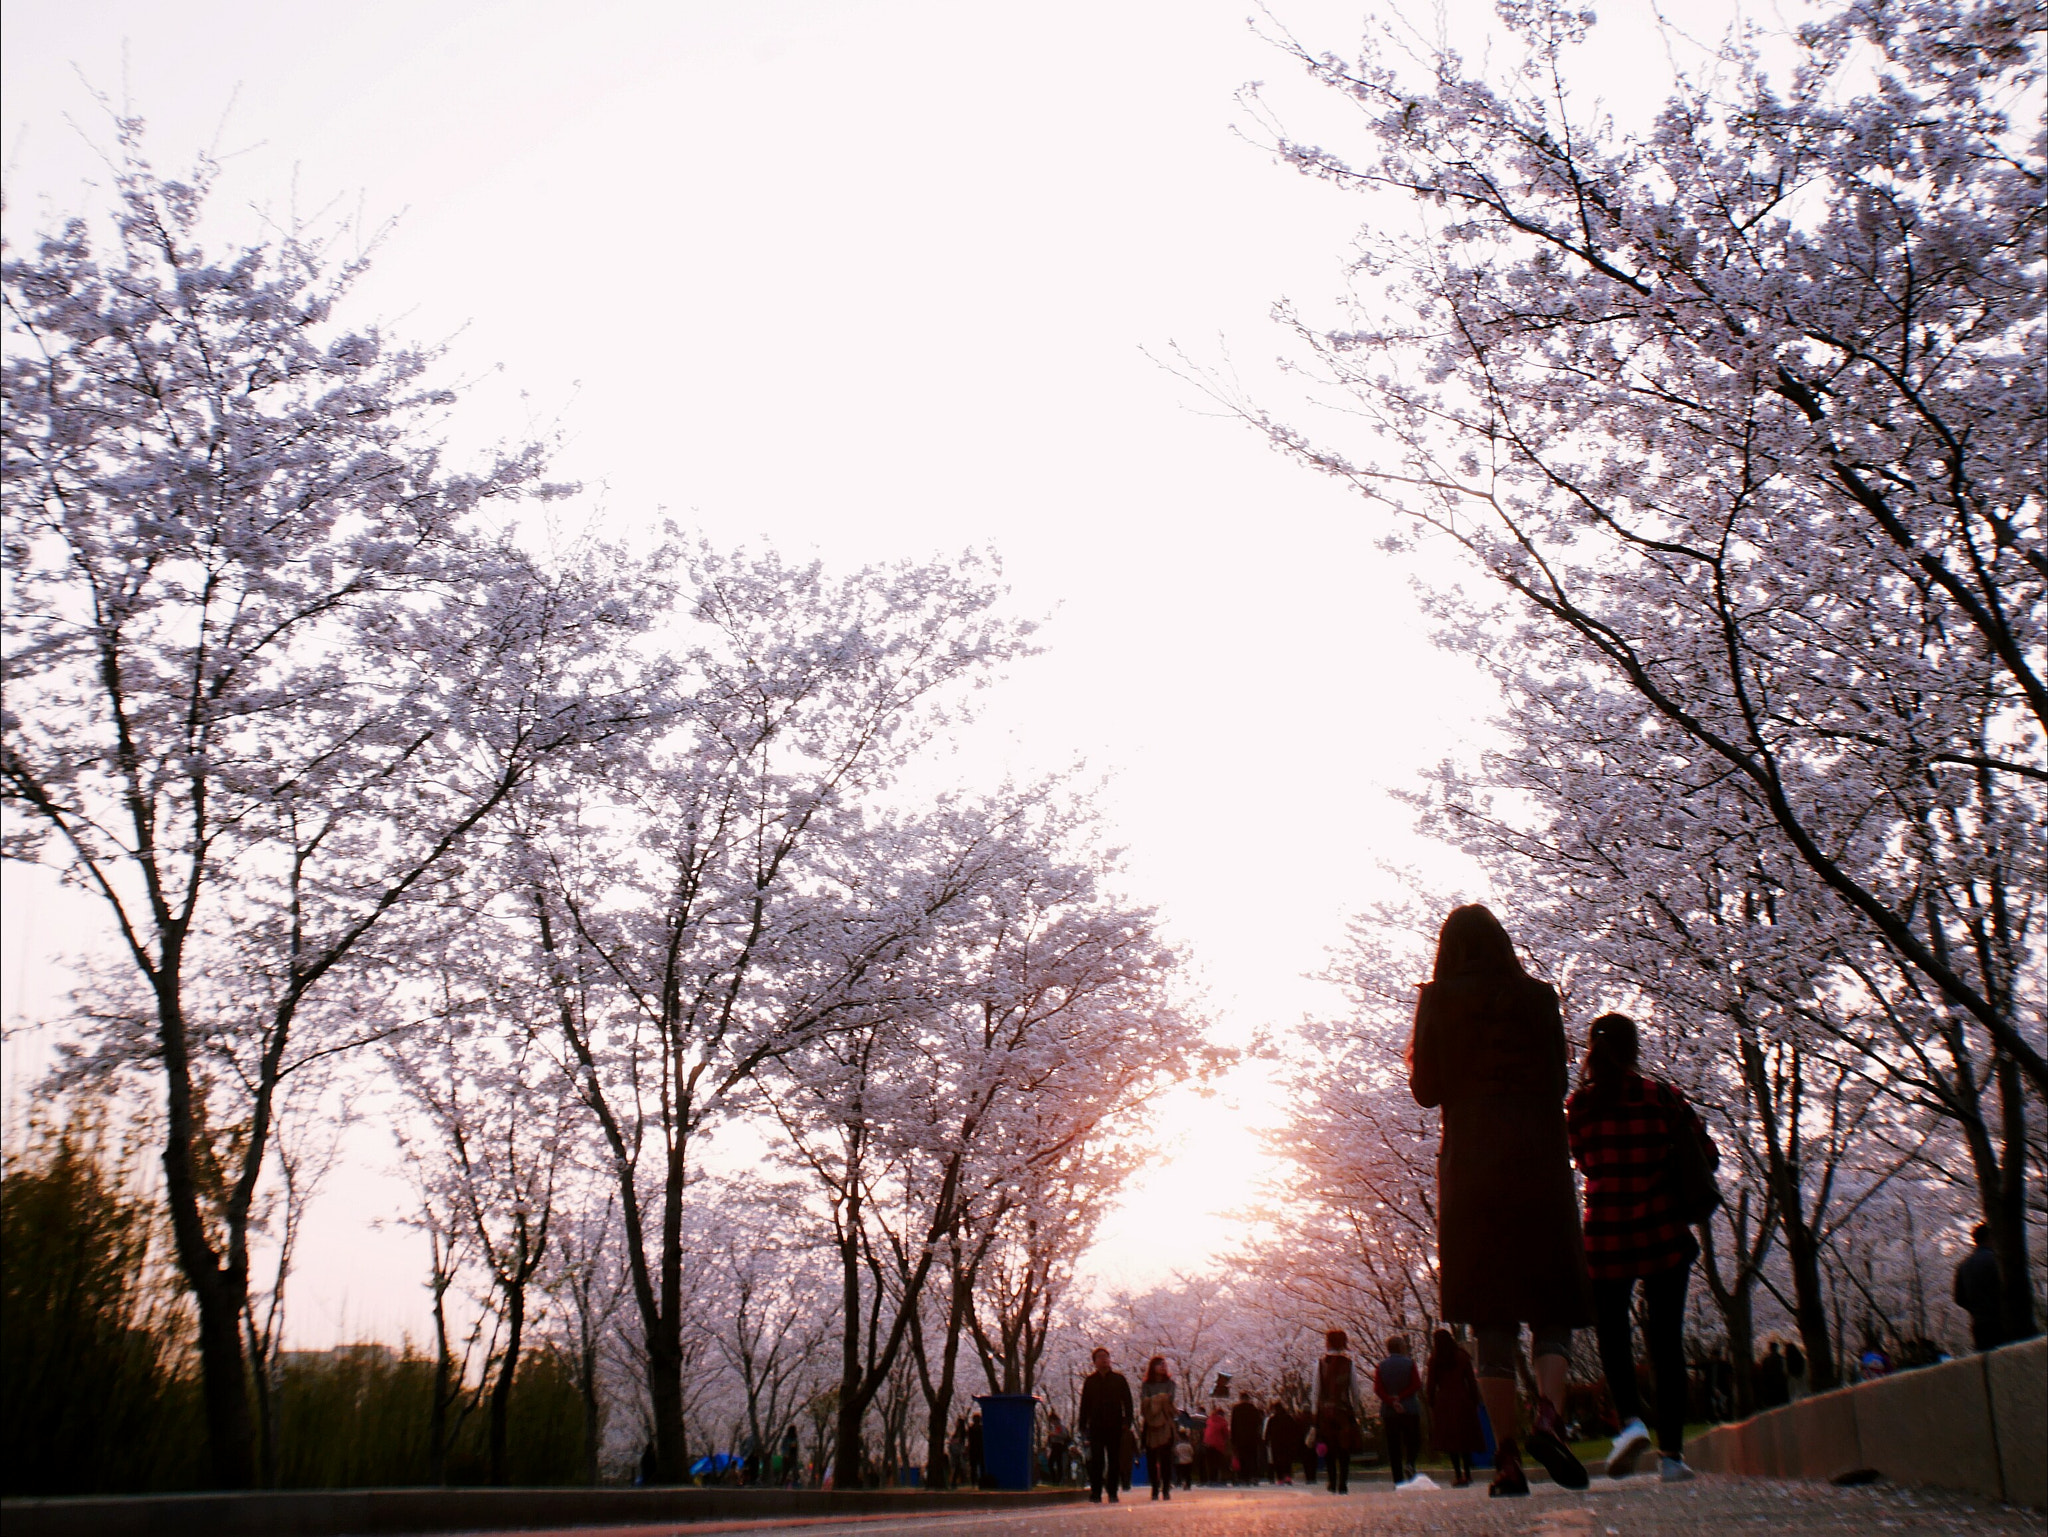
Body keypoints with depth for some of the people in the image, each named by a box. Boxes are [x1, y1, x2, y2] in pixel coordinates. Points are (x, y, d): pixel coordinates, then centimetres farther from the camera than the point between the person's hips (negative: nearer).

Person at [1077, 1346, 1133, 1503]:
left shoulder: (1119, 1379, 8)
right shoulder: (1089, 1381, 10)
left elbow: (1127, 1401, 7)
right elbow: (1085, 1404, 10)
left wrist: (1127, 1421, -5)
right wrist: (1083, 1425, 4)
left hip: (1115, 1426, 0)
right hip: (1096, 1426, 0)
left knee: (1114, 1461, 3)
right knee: (1097, 1460, -6)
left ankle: (1112, 1493, 10)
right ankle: (1096, 1493, -2)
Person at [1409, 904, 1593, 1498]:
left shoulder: (1437, 1002, 4)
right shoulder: (1536, 997, 5)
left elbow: (1426, 1090, 2)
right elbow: (1557, 1082, 5)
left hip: (1469, 1165, 0)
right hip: (1536, 1160, 0)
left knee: (1492, 1319, 1)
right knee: (1551, 1305, 6)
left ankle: (1508, 1458, -5)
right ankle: (1549, 1412, -19)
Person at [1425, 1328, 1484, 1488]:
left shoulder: (1435, 1359, 1)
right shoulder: (1462, 1356, 8)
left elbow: (1431, 1383, -1)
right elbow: (1471, 1381, 5)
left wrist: (1430, 1403, 6)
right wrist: (1475, 1401, 9)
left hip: (1444, 1401, -2)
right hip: (1463, 1400, 2)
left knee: (1450, 1438, -1)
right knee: (1466, 1436, 11)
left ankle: (1458, 1475, -8)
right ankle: (1467, 1473, 9)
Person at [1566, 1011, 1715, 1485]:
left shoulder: (1578, 1106, -5)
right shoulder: (1663, 1097, -5)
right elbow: (1707, 1158, 1)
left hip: (1606, 1235, 0)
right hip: (1664, 1234, 0)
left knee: (1612, 1332, 16)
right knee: (1666, 1340, 8)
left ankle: (1631, 1419, -8)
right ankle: (1672, 1451, 5)